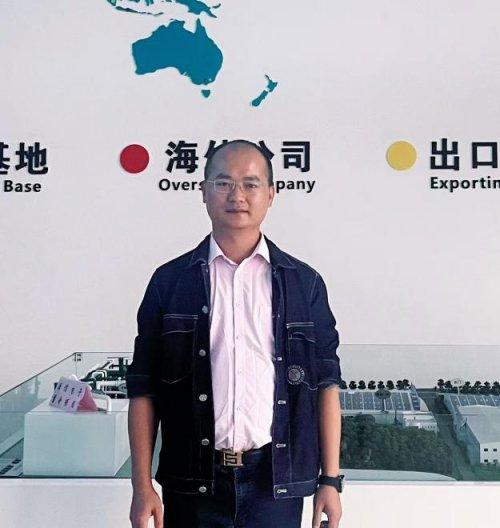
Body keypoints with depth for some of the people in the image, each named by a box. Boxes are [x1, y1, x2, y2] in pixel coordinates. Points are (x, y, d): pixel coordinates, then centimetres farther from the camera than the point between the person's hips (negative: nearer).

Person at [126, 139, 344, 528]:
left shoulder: (304, 283, 3)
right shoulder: (169, 281, 1)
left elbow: (325, 384, 4)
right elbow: (143, 389, 1)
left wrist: (330, 480, 0)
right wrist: (142, 486, -3)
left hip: (276, 482, 1)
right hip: (193, 482, 0)